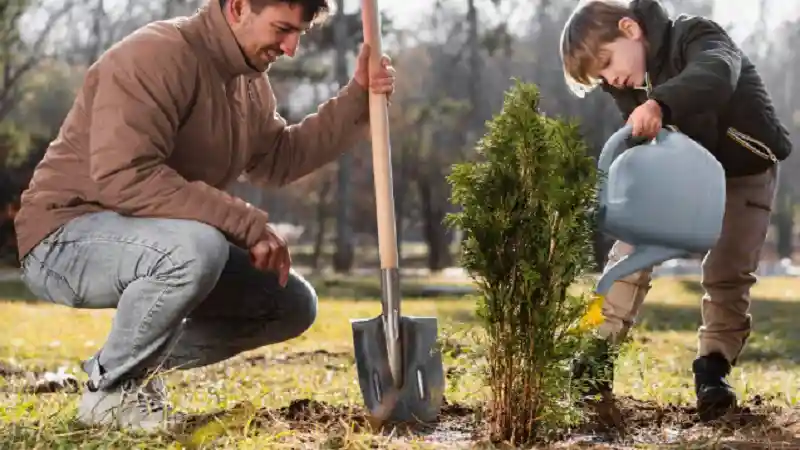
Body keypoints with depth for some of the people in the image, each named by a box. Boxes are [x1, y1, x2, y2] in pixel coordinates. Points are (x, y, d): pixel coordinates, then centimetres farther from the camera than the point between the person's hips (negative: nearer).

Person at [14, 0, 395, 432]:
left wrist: (355, 99, 5)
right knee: (196, 248, -39)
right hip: (65, 240, -9)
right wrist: (248, 224, -30)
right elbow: (124, 178, -32)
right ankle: (110, 389, -15)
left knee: (292, 304, 3)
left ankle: (132, 362, 10)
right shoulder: (155, 56, -22)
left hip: (160, 244, 9)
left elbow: (277, 159, 15)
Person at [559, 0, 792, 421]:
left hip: (745, 170, -5)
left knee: (728, 273, -12)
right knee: (631, 251, -7)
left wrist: (659, 104, -72)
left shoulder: (695, 35, -30)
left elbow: (717, 74, -54)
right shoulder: (632, 85, -9)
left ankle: (713, 367, -3)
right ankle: (601, 351, -2)